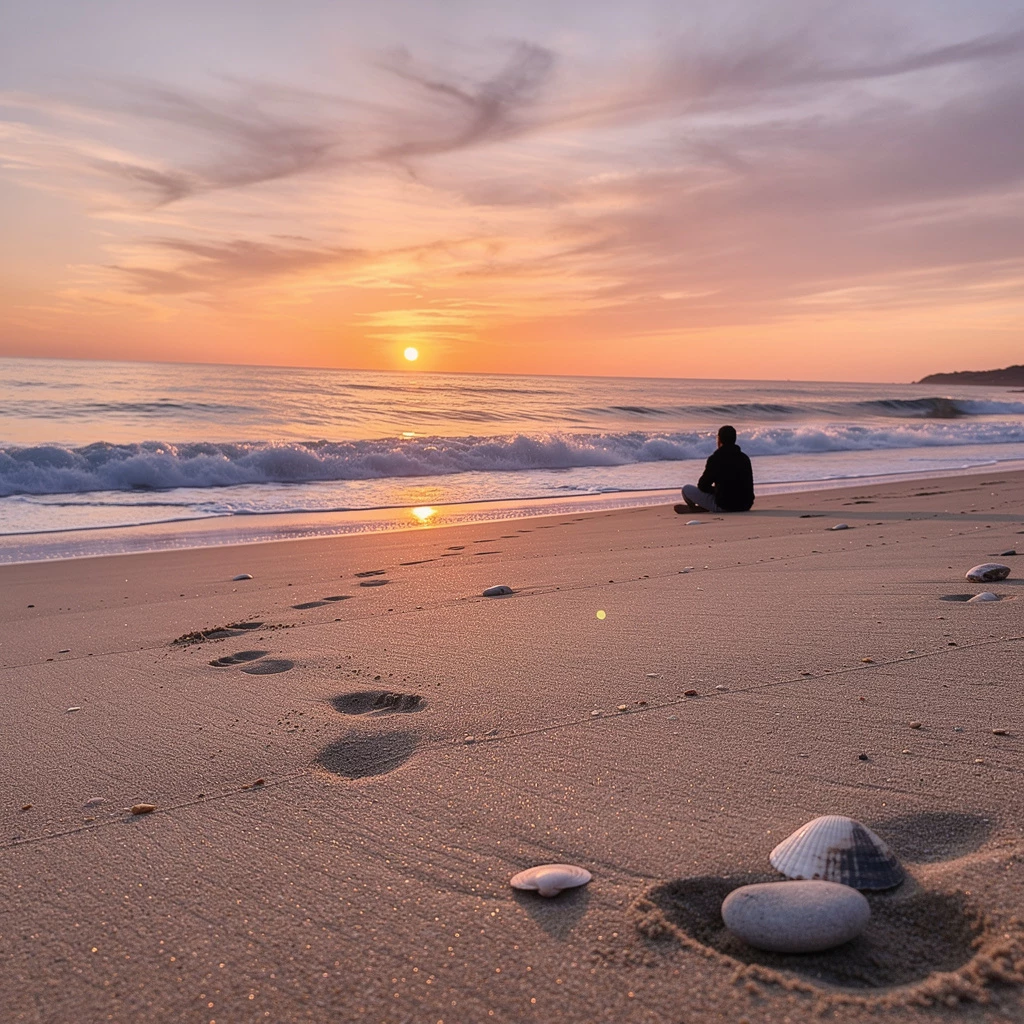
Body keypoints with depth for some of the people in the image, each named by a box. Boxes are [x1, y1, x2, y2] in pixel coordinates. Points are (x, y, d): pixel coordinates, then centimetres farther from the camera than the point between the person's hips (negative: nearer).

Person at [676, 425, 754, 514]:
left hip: (723, 506, -6)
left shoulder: (715, 458, -11)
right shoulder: (745, 458, 7)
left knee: (687, 489, 8)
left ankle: (693, 508, 35)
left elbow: (702, 486, -6)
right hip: (745, 506, 6)